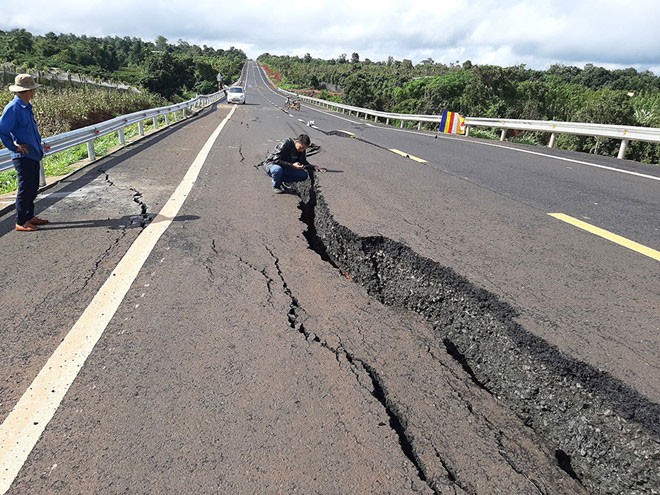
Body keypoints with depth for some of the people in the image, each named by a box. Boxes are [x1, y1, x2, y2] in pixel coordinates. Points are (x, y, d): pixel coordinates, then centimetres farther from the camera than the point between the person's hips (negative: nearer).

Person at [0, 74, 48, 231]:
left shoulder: (26, 107, 12)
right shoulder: (13, 108, -15)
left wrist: (38, 145, 16)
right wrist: (15, 147, -15)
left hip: (33, 155, 9)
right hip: (23, 156, -9)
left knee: (33, 188, 15)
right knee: (25, 189, -4)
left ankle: (29, 217, 27)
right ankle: (21, 222, 3)